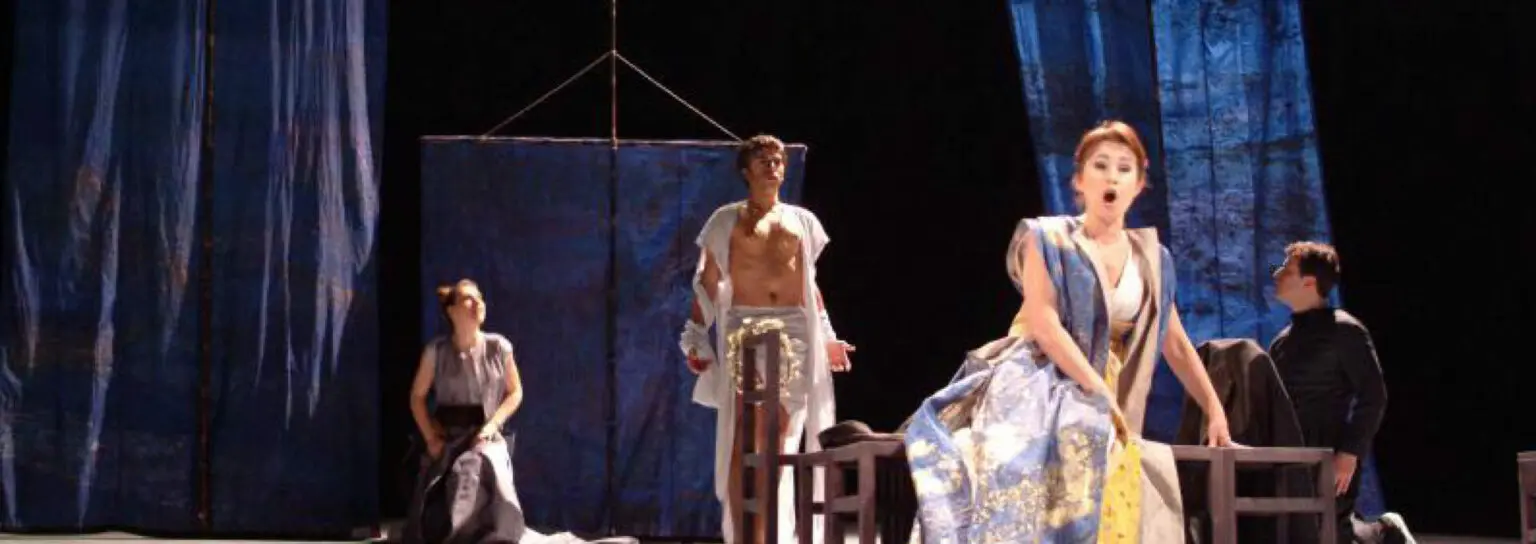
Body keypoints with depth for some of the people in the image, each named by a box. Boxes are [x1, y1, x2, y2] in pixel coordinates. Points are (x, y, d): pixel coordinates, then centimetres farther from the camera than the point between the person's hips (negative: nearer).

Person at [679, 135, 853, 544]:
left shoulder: (802, 221, 18)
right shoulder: (727, 220, 8)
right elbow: (706, 284, 6)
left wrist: (827, 336, 16)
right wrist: (696, 338, -3)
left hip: (795, 332, 3)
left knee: (777, 442, 3)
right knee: (742, 441, -11)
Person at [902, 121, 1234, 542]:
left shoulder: (1151, 259, 14)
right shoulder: (1047, 239, 1)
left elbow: (1177, 346, 22)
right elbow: (1044, 325, -11)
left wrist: (1215, 412, 19)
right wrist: (1101, 394, -18)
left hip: (1096, 399, 4)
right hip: (1034, 385, -4)